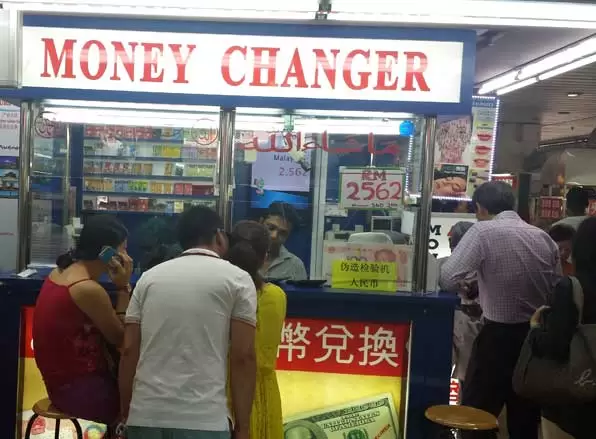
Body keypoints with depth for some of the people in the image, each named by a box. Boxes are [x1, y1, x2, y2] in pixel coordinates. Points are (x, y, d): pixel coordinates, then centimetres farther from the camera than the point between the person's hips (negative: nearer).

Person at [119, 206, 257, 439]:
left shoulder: (149, 277, 11)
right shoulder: (237, 279, 1)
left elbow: (129, 350, 8)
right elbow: (243, 357, -6)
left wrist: (126, 414, 16)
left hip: (145, 416, 4)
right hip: (203, 420, -4)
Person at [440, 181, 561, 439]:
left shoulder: (483, 231, -12)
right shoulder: (544, 237, 4)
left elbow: (447, 280, -19)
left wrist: (468, 284, 2)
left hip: (499, 336, -6)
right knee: (526, 418, 18)